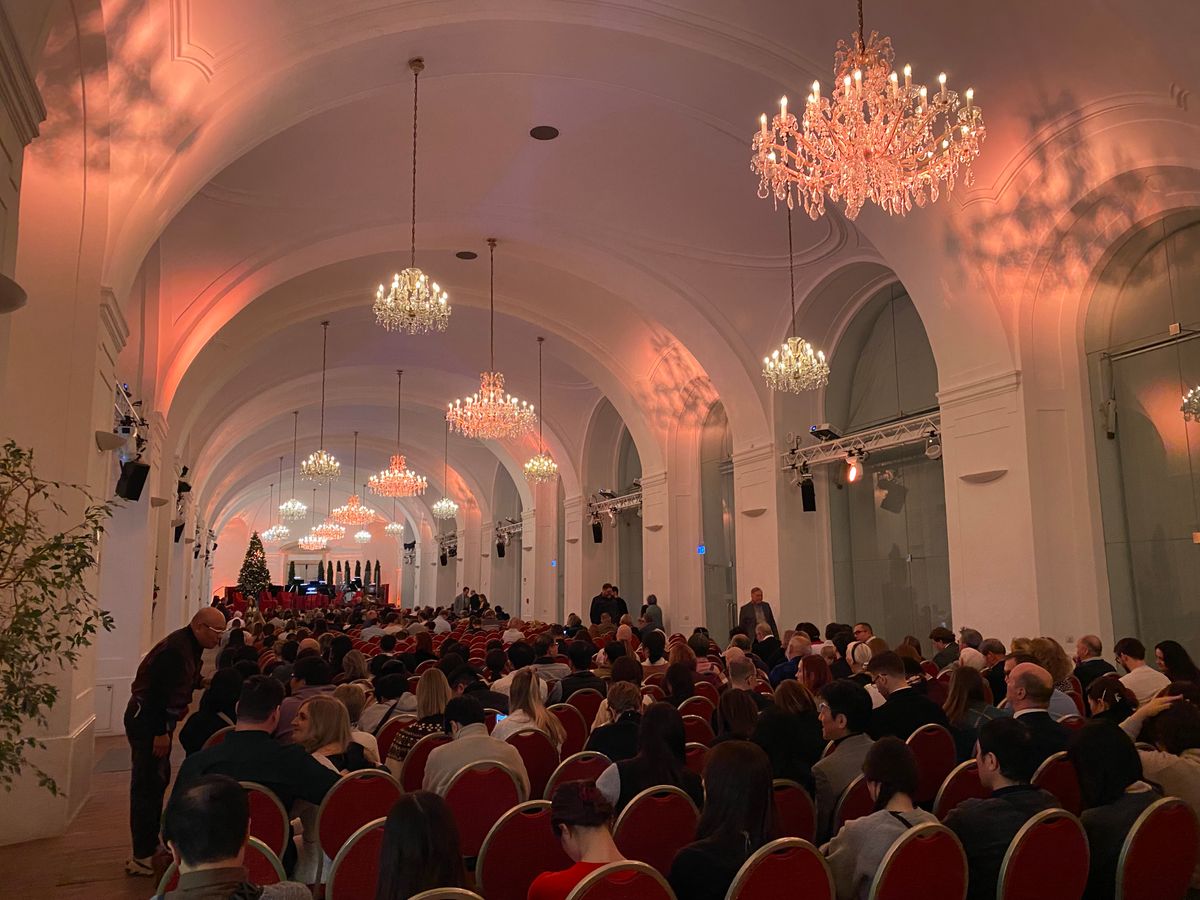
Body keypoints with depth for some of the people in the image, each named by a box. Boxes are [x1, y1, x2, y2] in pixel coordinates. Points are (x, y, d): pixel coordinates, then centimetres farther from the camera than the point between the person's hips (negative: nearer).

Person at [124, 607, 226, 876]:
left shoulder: (189, 645, 8)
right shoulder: (176, 649, -24)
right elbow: (161, 689, -26)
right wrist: (161, 732, -24)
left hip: (157, 720, 11)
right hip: (146, 721, -11)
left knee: (158, 780, 18)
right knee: (147, 785, -6)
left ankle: (151, 842, 31)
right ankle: (143, 856, 0)